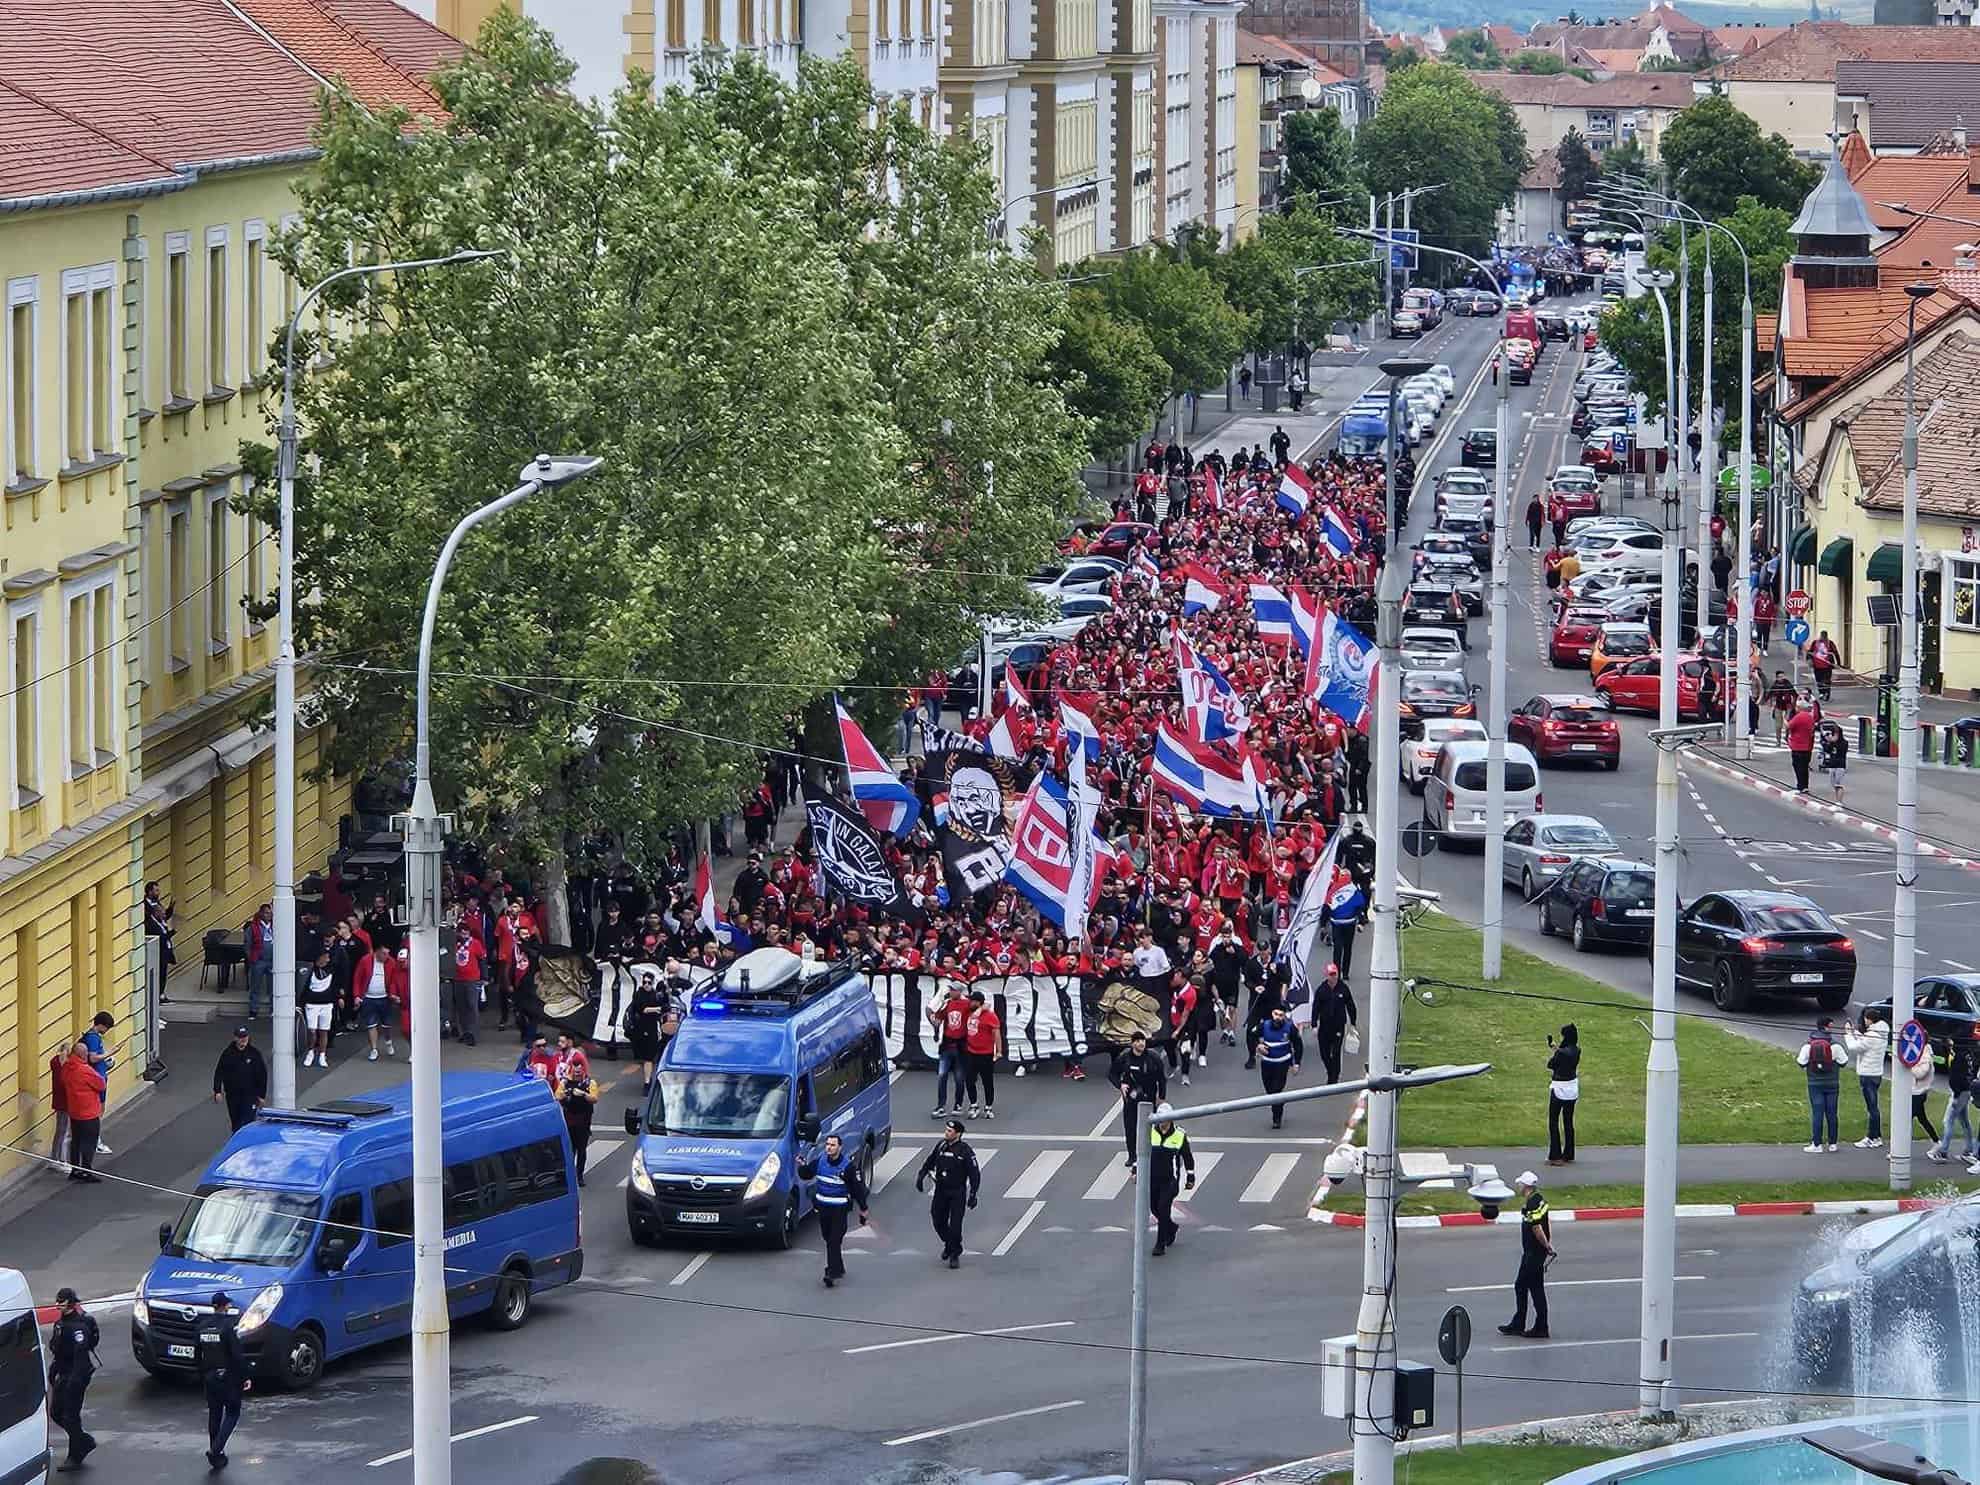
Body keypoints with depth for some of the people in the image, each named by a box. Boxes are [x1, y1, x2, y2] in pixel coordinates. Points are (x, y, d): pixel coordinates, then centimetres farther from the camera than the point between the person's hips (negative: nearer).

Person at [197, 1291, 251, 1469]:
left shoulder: (202, 1326, 3)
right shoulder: (228, 1326, -16)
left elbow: (197, 1355, 10)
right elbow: (238, 1355, -18)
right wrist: (246, 1377, -10)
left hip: (209, 1377, 6)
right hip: (228, 1378, -6)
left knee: (214, 1414, 16)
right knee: (232, 1413, 4)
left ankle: (216, 1452, 20)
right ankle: (216, 1449, -11)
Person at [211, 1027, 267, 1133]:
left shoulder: (254, 1053, -3)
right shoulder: (228, 1053, 0)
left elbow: (262, 1075, 1)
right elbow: (219, 1073, 3)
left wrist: (262, 1095, 0)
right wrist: (217, 1091, -6)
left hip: (250, 1095, -3)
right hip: (232, 1095, 3)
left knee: (247, 1123, -12)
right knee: (235, 1124, 11)